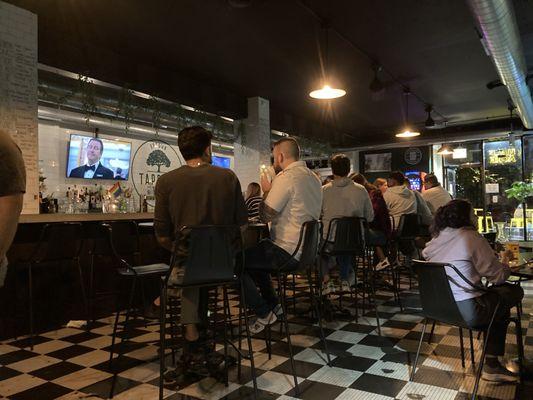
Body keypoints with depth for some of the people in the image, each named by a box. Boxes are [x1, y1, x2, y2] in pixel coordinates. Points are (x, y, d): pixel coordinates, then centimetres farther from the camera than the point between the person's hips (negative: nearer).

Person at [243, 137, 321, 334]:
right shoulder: (314, 177, 12)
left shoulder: (285, 177, -18)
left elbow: (265, 215, -16)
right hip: (307, 249, 10)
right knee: (254, 252, 29)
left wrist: (266, 191, -1)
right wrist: (272, 191, 19)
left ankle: (264, 313, 3)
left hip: (288, 252, -10)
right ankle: (273, 304, 30)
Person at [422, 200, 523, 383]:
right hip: (467, 311, -8)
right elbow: (498, 276, -8)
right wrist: (505, 261, 13)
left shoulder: (436, 238, 7)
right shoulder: (472, 237, -14)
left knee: (498, 293, 25)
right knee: (515, 291, 13)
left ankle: (492, 364, 29)